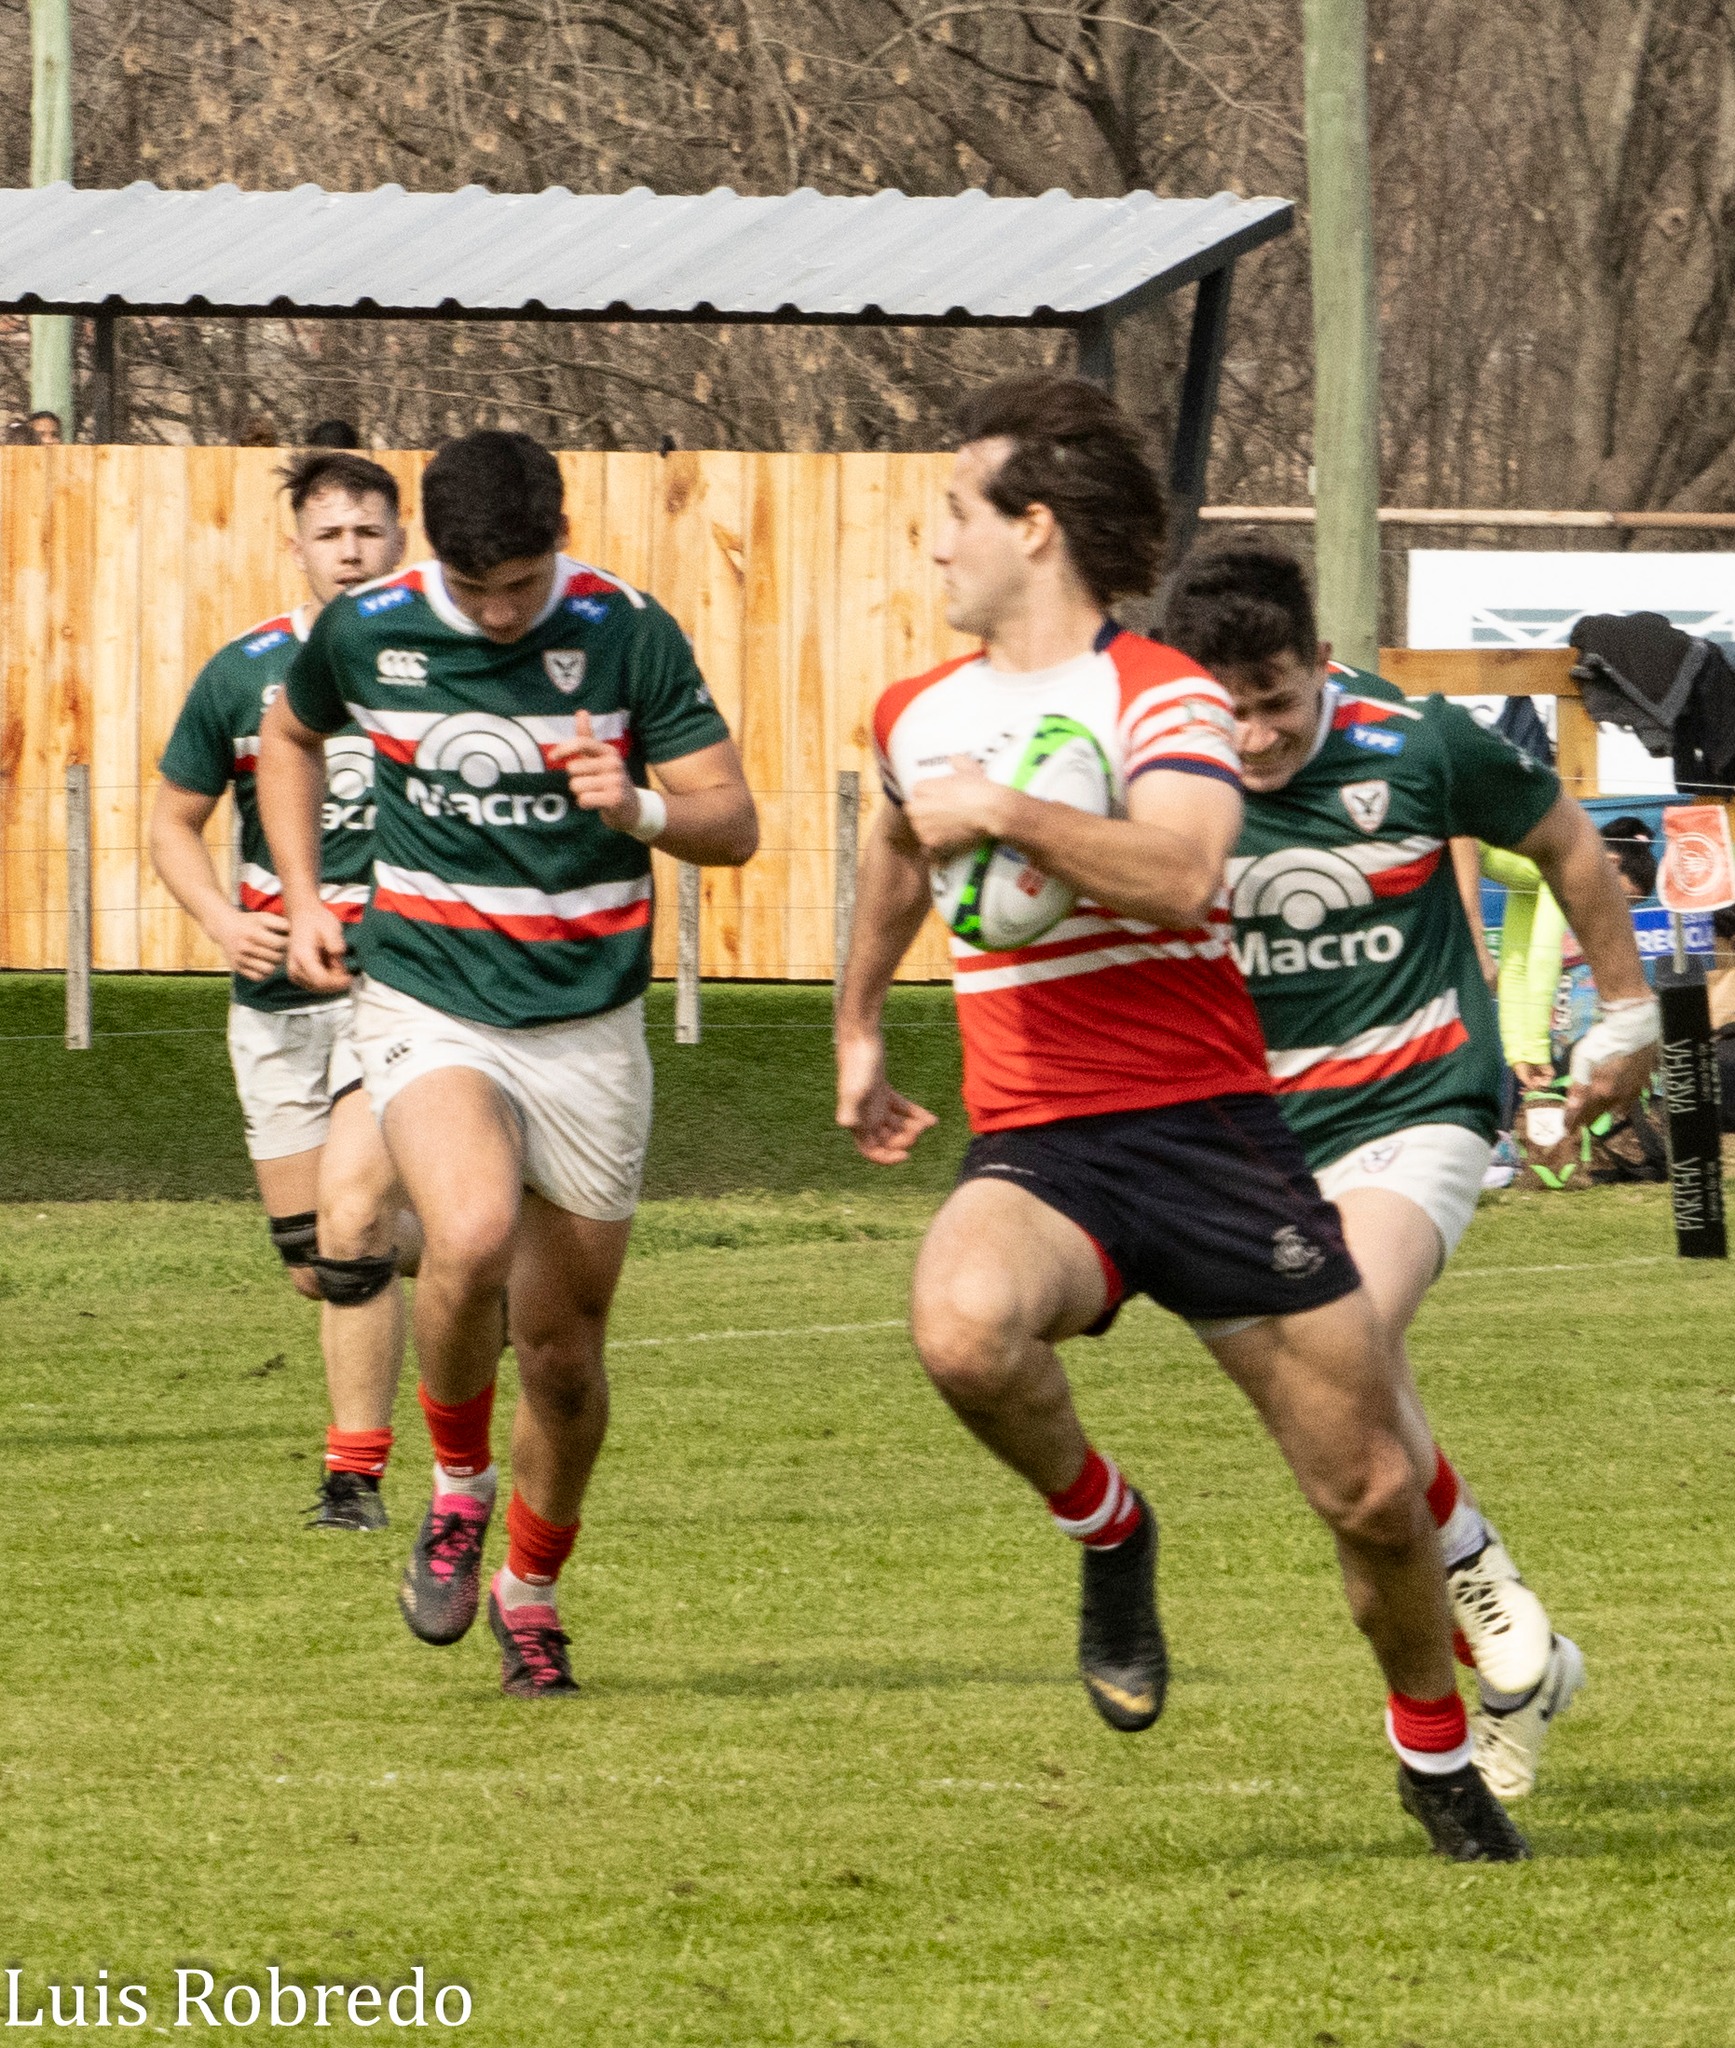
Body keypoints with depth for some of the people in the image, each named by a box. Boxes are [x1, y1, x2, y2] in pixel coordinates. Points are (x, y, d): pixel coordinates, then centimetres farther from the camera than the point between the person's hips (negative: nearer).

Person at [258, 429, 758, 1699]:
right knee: (472, 1236, -30)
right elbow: (292, 734, 18)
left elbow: (734, 824, -6)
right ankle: (457, 1490, -4)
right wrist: (303, 900, 8)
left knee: (563, 1346, 6)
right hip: (428, 1010, -1)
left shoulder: (628, 634, -9)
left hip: (588, 1026, 1)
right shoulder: (366, 632, -5)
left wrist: (643, 809, -27)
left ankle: (530, 1589, 32)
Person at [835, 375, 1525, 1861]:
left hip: (1209, 1124, -3)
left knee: (1374, 1494, -1)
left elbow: (1185, 872, -26)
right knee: (965, 1323, -34)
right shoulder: (919, 717, 13)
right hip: (1034, 1147, 3)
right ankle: (1106, 1533, -4)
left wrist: (1006, 814, -28)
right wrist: (858, 1031, 44)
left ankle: (1437, 1752, 26)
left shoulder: (1161, 697, -6)